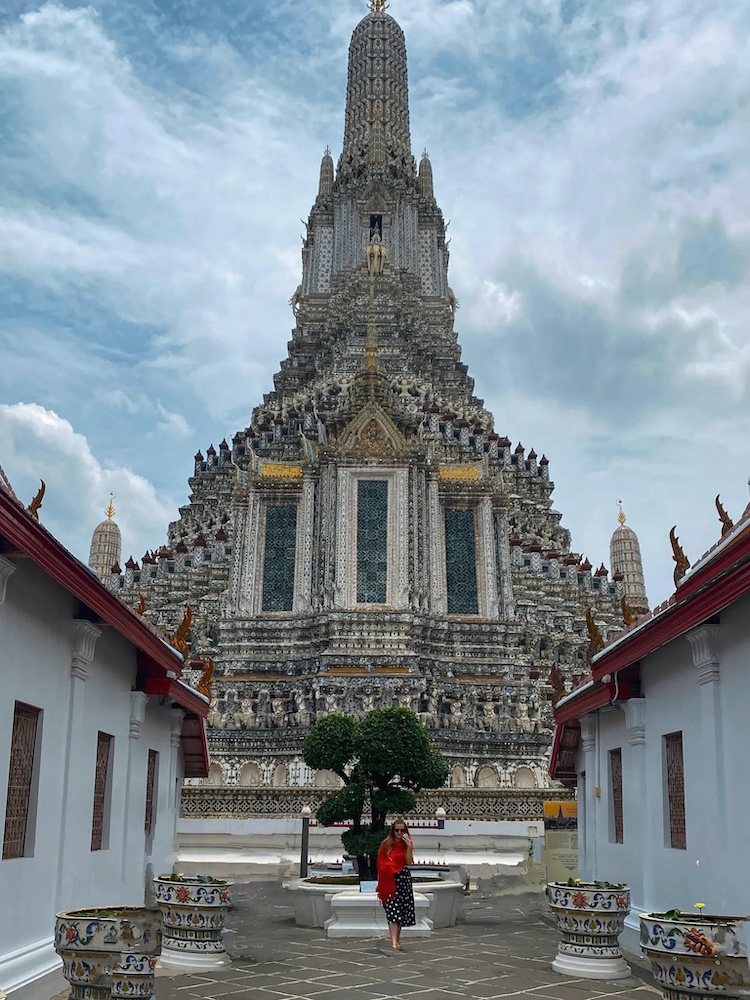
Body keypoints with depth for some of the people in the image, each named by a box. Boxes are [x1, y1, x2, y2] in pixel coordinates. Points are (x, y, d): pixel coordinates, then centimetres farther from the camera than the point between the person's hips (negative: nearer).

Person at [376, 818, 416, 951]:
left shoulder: (406, 844, 6)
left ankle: (397, 939, 20)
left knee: (401, 911, 7)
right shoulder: (386, 844, 0)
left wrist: (409, 846, -16)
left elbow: (409, 862, -6)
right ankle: (394, 942, -19)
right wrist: (380, 883, 2)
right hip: (389, 880, -3)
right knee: (393, 910, -11)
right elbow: (381, 863, 3)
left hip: (403, 879, 3)